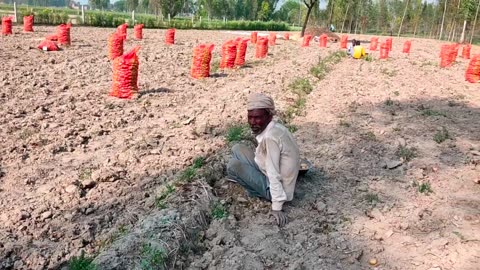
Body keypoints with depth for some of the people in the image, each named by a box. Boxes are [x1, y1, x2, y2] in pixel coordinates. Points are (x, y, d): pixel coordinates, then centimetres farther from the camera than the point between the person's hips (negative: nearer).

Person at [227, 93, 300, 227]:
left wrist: (276, 207, -24)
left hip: (272, 188, -9)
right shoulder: (275, 127, -2)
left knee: (233, 165, -18)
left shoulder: (270, 137, -30)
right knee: (237, 149, 7)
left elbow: (274, 175, -28)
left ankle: (258, 193, 2)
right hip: (269, 175, 9)